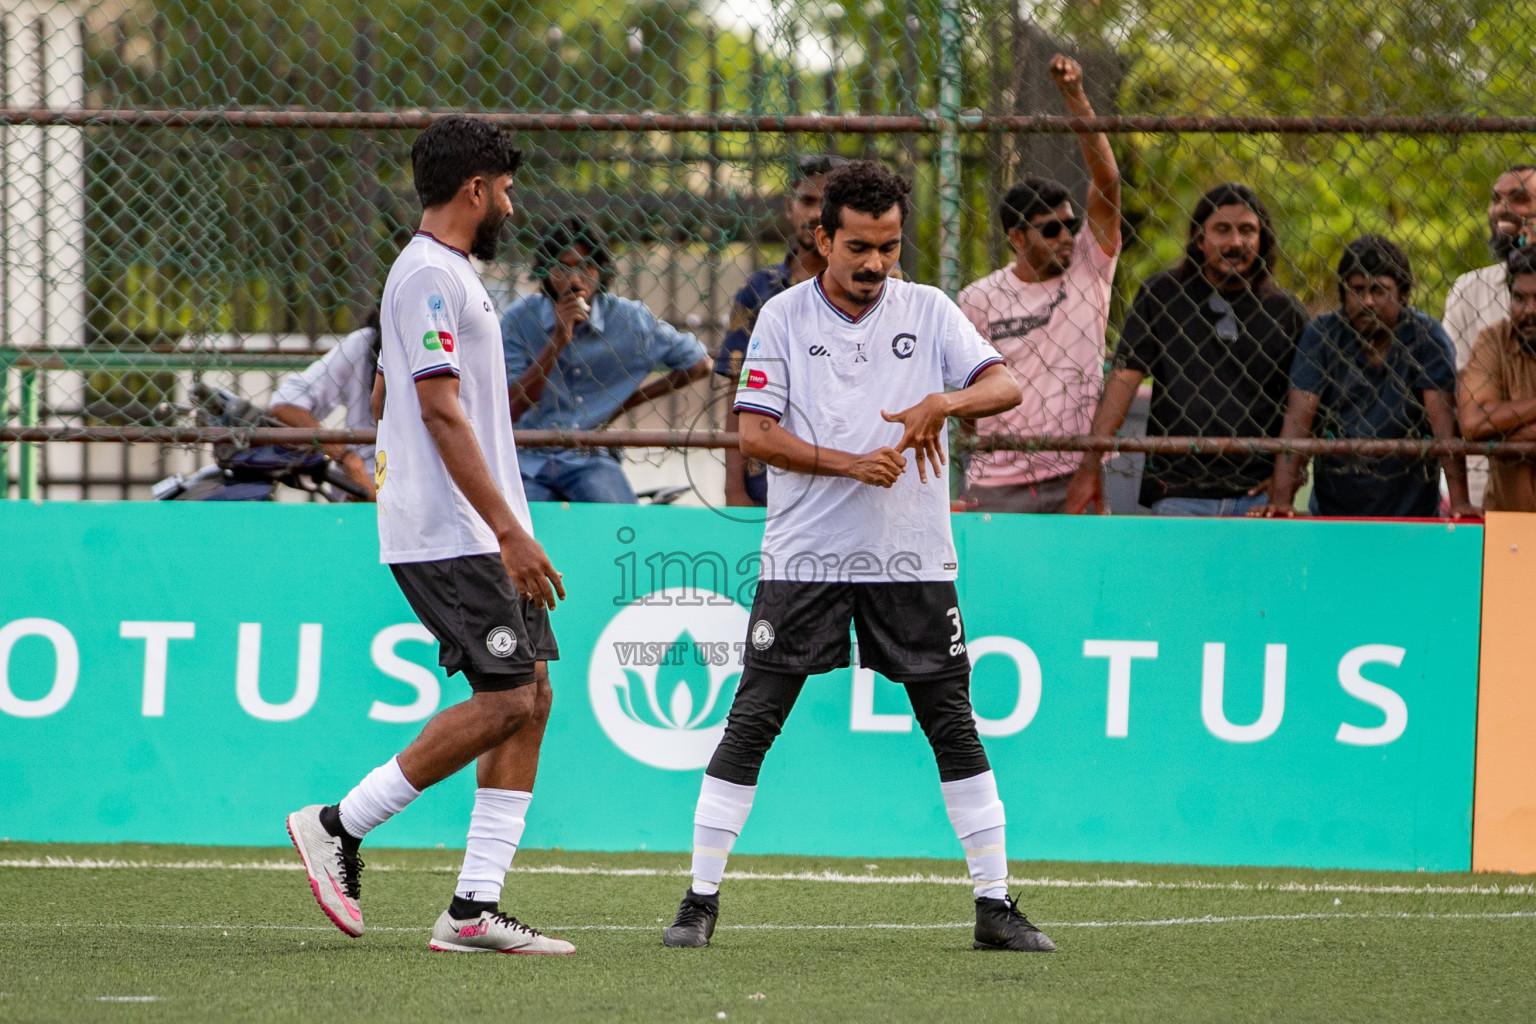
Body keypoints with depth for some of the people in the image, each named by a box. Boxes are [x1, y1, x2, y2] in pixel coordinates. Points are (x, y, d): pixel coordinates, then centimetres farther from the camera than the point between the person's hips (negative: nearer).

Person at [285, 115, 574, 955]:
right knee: (506, 701, -13)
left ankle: (475, 909, 2)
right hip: (449, 535, -10)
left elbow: (400, 403, 26)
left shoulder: (446, 274, 19)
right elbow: (442, 413, -20)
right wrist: (509, 530, -22)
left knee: (528, 702, 4)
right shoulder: (431, 276, -13)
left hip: (480, 536, 10)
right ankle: (340, 827, -3)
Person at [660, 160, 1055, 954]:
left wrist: (944, 403, -25)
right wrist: (852, 464, -17)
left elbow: (1006, 387, -5)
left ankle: (995, 905, 8)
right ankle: (701, 901, 3)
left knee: (953, 726, 2)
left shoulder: (928, 312, 5)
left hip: (912, 560, 2)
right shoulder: (783, 317, 1)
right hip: (806, 555, -1)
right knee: (751, 724, -4)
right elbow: (754, 434, -6)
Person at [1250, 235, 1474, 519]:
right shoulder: (1321, 333, 0)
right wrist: (1280, 500, -19)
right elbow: (1298, 420, -7)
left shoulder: (1426, 336, -3)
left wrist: (1459, 502, -23)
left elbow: (1444, 419, -12)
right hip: (1333, 506, 1)